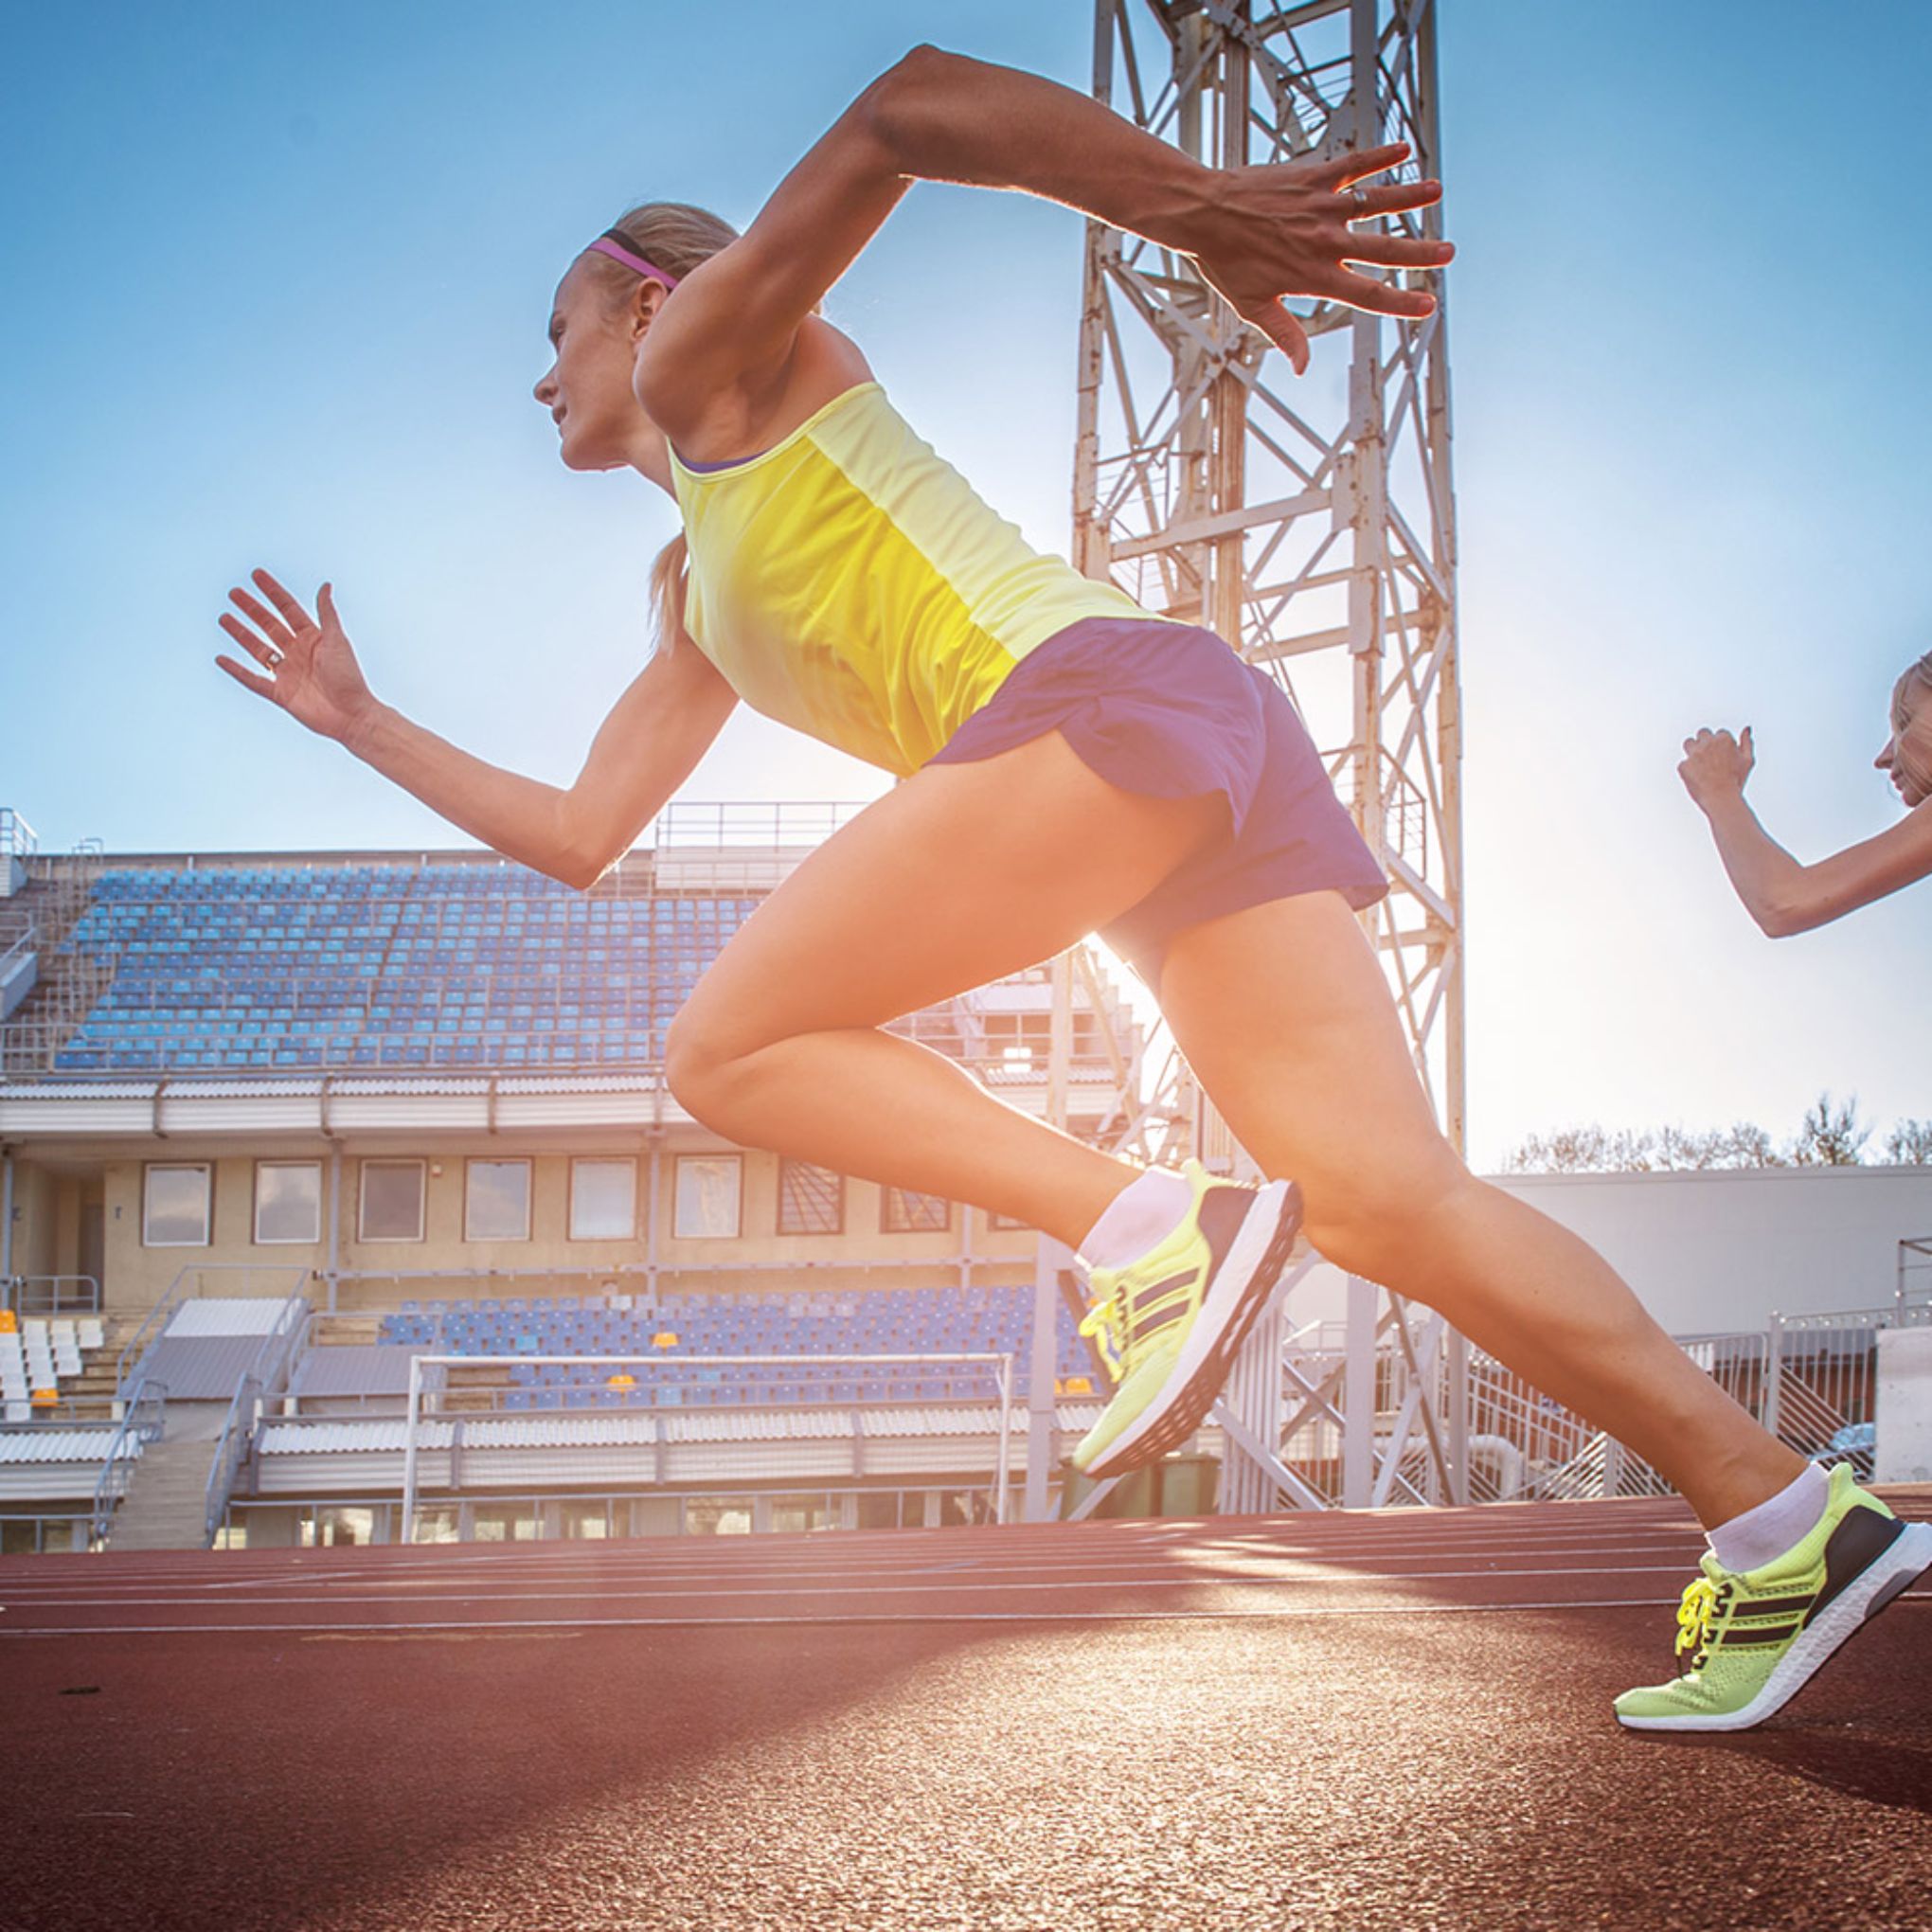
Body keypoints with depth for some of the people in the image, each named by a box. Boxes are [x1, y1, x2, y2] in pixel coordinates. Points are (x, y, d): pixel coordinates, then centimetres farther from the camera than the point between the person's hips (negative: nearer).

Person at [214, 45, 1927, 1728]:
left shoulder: (713, 349, 13)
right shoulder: (697, 598, 35)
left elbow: (904, 105, -3)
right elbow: (578, 838, 37)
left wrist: (1186, 204, -13)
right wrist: (359, 722, 41)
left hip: (1107, 692, -9)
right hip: (1206, 766, 9)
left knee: (730, 1048, -7)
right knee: (1390, 1201, -4)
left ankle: (1148, 1225, -22)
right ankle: (1787, 1520, -7)